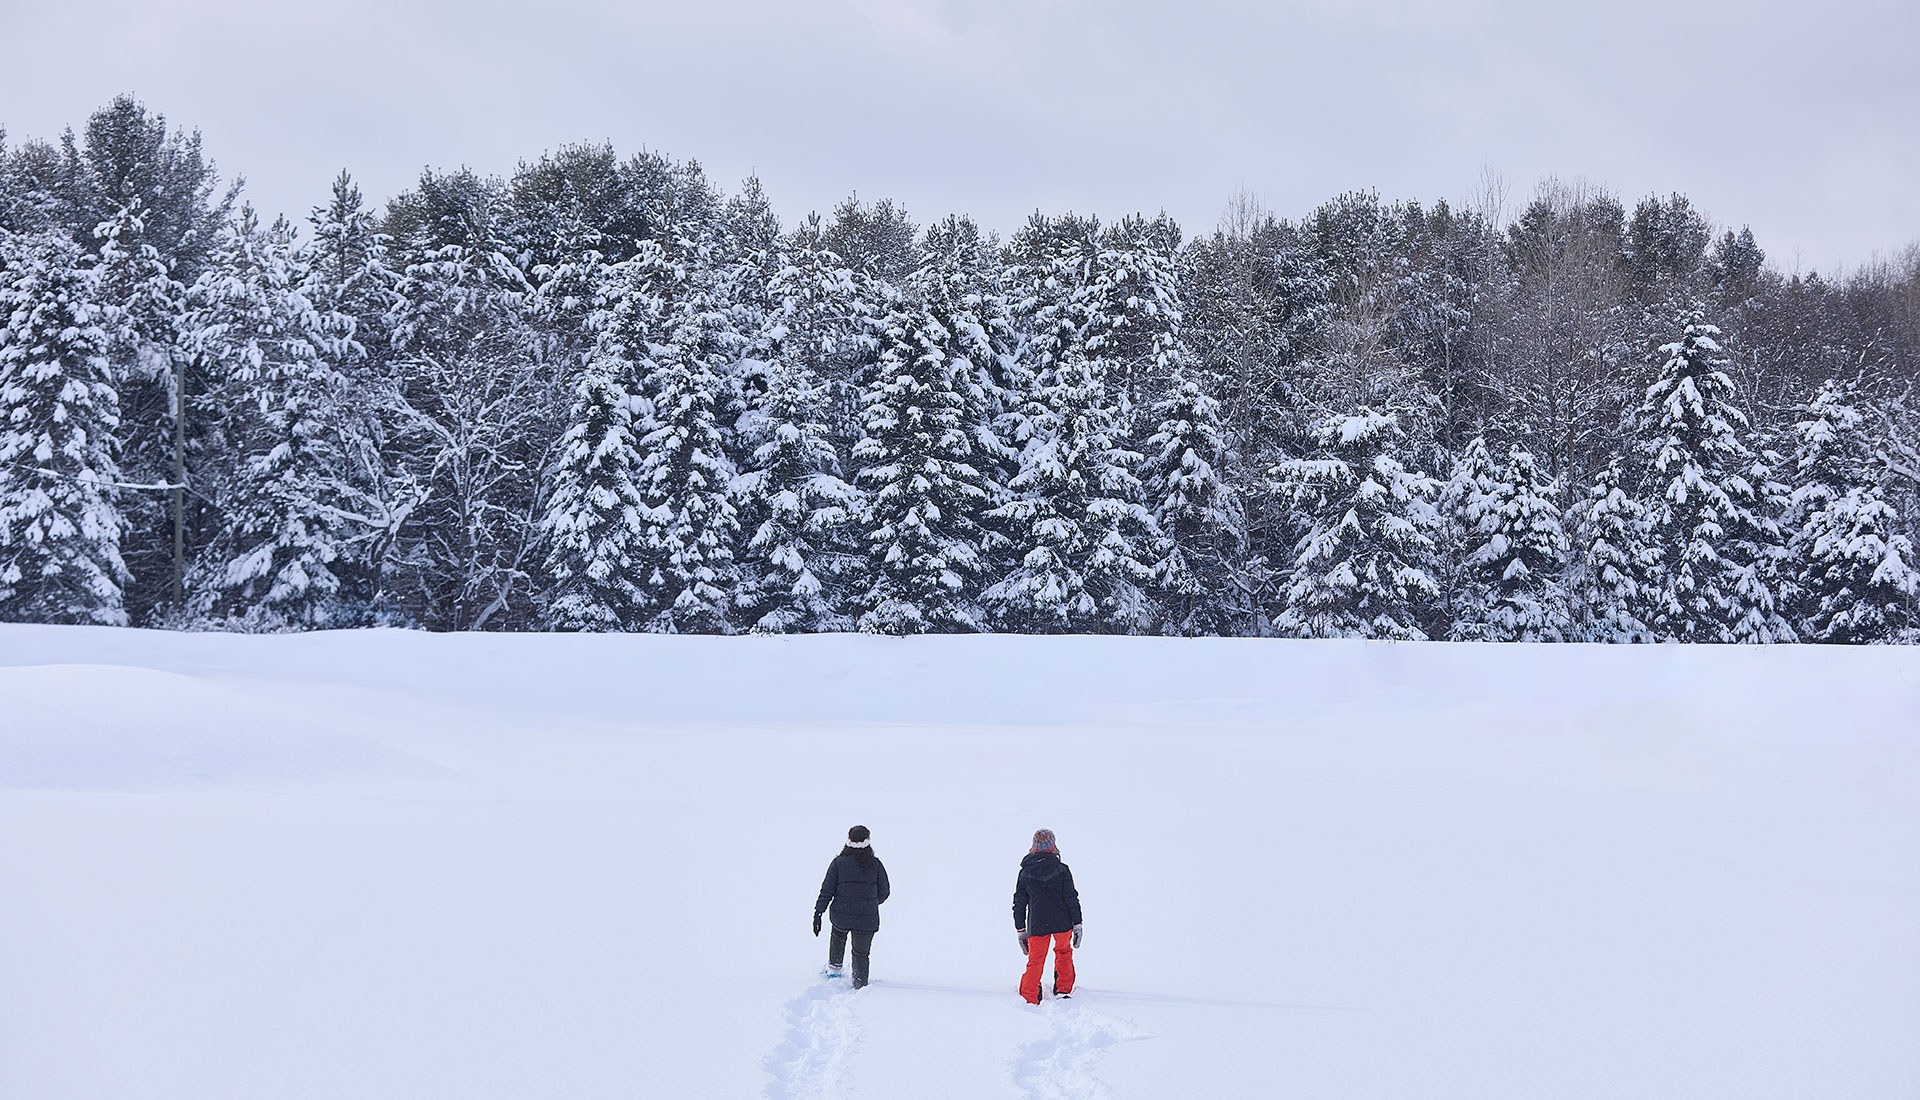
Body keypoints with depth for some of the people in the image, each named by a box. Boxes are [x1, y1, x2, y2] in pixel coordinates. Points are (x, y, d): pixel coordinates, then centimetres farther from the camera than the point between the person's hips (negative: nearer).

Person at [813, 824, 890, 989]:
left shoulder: (839, 862, -7)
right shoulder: (875, 864, -6)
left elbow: (827, 890, -6)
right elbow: (884, 892, 2)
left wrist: (818, 913, -2)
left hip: (841, 915, 1)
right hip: (867, 919, -1)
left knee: (838, 934, 35)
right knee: (861, 954, 12)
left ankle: (834, 967, 45)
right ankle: (860, 985, 8)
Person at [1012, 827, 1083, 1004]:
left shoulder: (1025, 873, -1)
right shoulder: (1062, 870, -7)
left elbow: (1019, 903, 4)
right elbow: (1072, 899, -6)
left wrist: (1020, 930, 12)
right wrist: (1077, 925, 1)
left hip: (1037, 926, 0)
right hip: (1062, 923, 0)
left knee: (1035, 961, 8)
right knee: (1063, 952, 25)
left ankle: (1028, 999, -3)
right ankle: (1063, 990, 27)